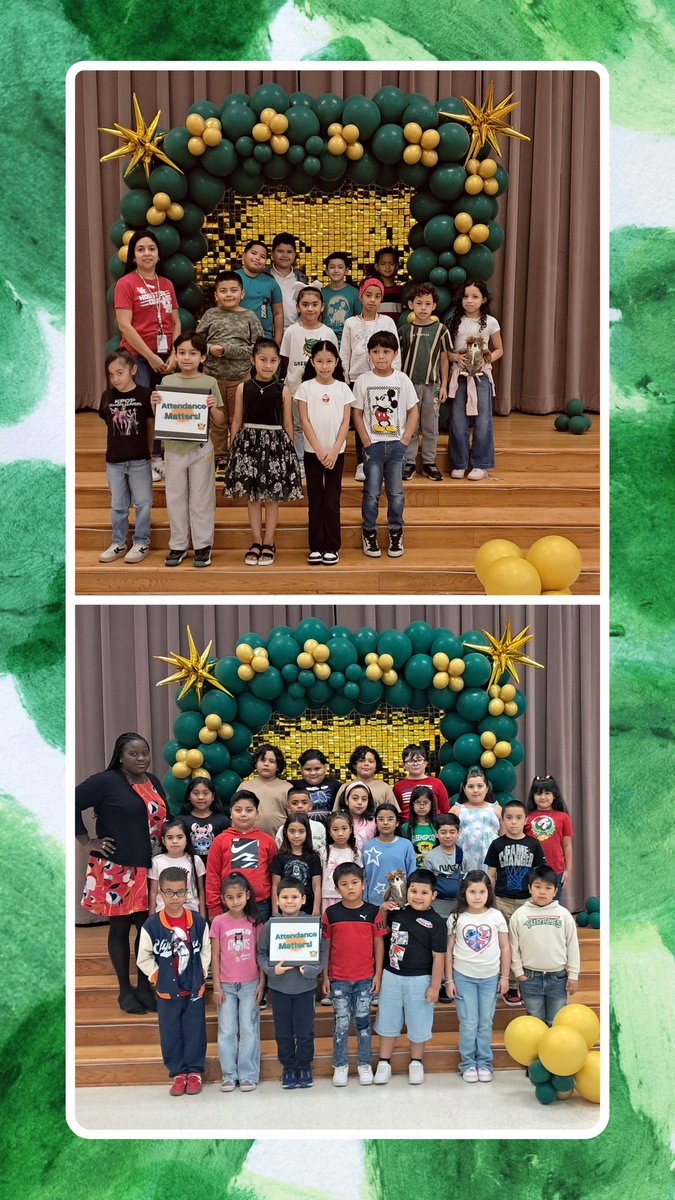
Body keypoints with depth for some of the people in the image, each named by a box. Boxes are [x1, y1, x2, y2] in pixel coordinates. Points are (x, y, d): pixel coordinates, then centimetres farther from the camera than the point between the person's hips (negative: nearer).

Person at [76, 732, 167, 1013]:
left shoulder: (153, 782, 11)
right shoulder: (106, 782, -10)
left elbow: (162, 818, 21)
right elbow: (73, 804, -13)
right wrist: (87, 841, -11)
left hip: (147, 870, 5)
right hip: (115, 871, -5)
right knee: (120, 929, 5)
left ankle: (144, 987, 20)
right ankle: (125, 990, 17)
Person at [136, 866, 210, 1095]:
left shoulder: (198, 922, -5)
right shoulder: (152, 925, -10)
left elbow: (206, 950, 5)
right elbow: (144, 958, -3)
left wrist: (200, 974, -1)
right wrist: (157, 977, -6)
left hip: (195, 989, 1)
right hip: (167, 991, -1)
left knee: (195, 1032, 7)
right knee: (170, 1034, 7)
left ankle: (194, 1072, 22)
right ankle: (178, 1073, 20)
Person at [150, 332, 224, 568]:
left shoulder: (209, 383, -2)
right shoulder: (167, 382, 5)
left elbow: (219, 422, 2)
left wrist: (213, 407, -17)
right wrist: (155, 405, -9)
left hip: (200, 448, -2)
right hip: (174, 447, 3)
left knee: (201, 498, 4)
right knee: (175, 498, 8)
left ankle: (202, 545, 13)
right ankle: (178, 545, 18)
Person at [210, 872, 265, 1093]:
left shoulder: (255, 922, -1)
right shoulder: (219, 922, -3)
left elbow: (261, 954, 3)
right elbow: (215, 956, -1)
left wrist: (262, 983, -1)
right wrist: (217, 987, -3)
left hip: (250, 984, 0)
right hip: (226, 985, 0)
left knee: (249, 1030, 3)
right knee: (226, 1031, 5)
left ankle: (248, 1075, 10)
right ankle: (229, 1074, 13)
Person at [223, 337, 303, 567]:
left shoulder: (283, 391, -1)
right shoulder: (243, 388, 1)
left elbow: (288, 424, 3)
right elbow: (237, 421, 6)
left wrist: (289, 449, 2)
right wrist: (233, 448, 3)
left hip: (275, 443, -1)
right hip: (249, 441, 1)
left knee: (272, 497, 4)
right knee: (253, 496, 6)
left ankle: (268, 544, 13)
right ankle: (257, 542, 16)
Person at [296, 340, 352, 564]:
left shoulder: (342, 388, 2)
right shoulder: (306, 387, -1)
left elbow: (345, 422, 0)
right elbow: (304, 421, -4)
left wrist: (334, 451, -9)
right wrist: (319, 449, -10)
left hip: (336, 452, 0)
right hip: (312, 451, 0)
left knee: (332, 501, 1)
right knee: (315, 501, 4)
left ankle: (332, 547, 8)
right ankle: (316, 547, 9)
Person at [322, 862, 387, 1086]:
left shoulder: (373, 912, -3)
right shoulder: (331, 913, -2)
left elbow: (379, 944, 2)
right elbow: (326, 946, 4)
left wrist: (378, 974, -1)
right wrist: (325, 976, 2)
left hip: (365, 978, 0)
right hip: (338, 979, 0)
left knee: (363, 1021, 8)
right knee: (341, 1023, 5)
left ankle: (364, 1064, 19)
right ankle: (340, 1065, 16)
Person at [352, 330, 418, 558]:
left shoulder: (402, 380, 0)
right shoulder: (363, 381, -1)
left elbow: (413, 411, 3)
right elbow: (357, 413, 1)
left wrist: (405, 439, -5)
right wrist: (367, 441, -7)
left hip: (396, 444, 1)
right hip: (373, 444, -1)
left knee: (396, 492, 3)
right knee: (372, 492, 1)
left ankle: (396, 533, 15)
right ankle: (369, 534, 11)